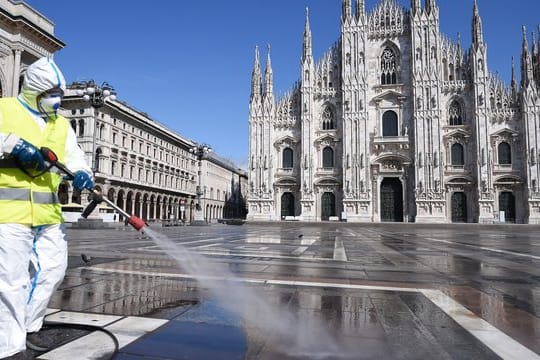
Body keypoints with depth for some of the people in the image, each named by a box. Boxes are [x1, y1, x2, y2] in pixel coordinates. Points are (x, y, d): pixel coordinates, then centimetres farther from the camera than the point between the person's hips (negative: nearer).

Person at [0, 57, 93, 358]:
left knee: (52, 270, 12)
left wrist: (82, 174, -13)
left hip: (48, 212, 6)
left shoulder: (62, 125, 17)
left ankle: (25, 329, 31)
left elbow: (75, 157, 8)